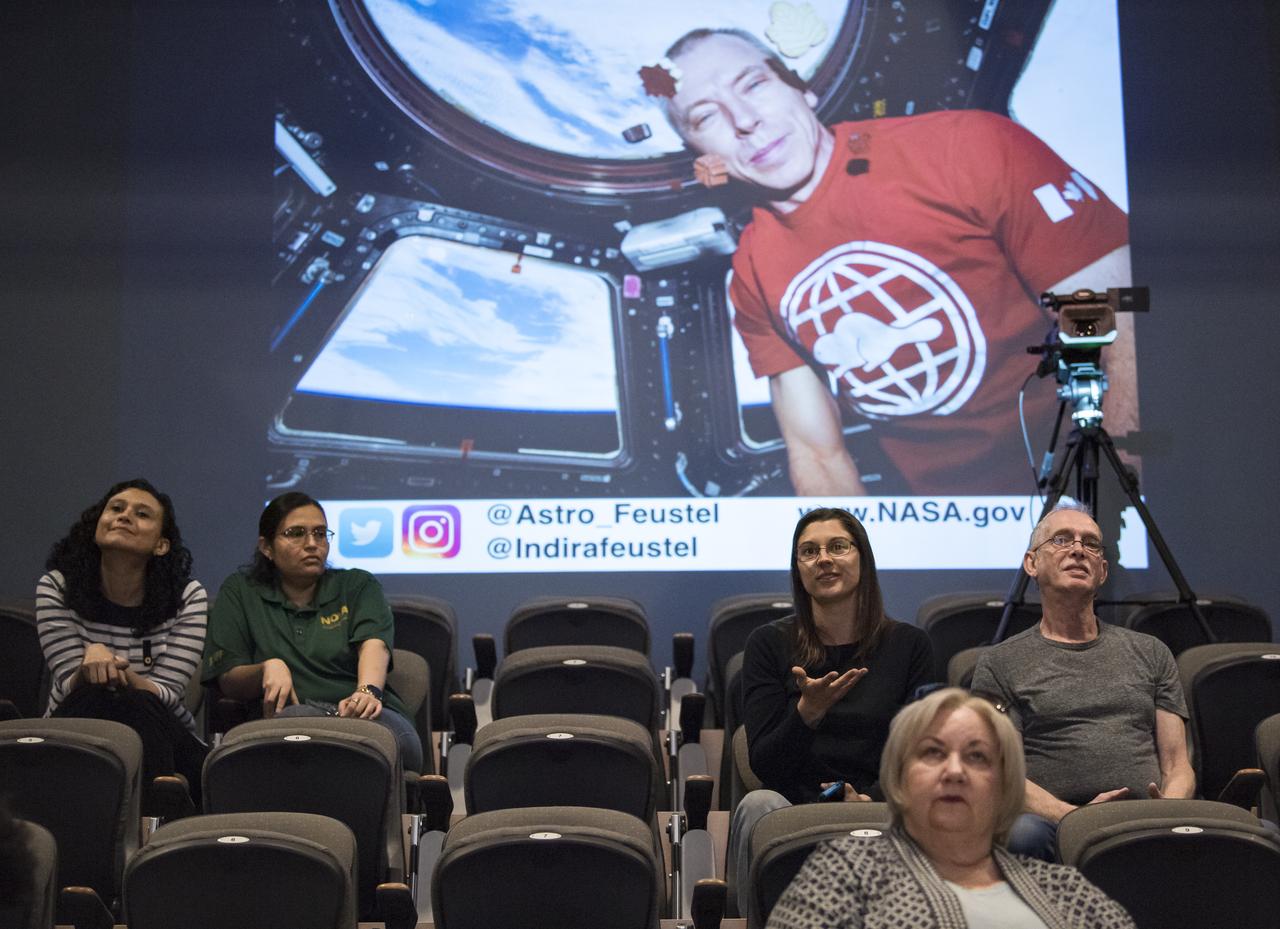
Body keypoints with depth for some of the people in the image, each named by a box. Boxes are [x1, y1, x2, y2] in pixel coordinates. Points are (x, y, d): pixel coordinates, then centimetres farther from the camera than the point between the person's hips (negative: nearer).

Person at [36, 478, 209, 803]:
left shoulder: (188, 597, -6)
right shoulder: (56, 588, -5)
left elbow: (164, 696, -13)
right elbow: (69, 689, -11)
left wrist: (126, 677, -35)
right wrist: (90, 666, -35)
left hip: (159, 736, 0)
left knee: (136, 706, -33)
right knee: (95, 701, -32)